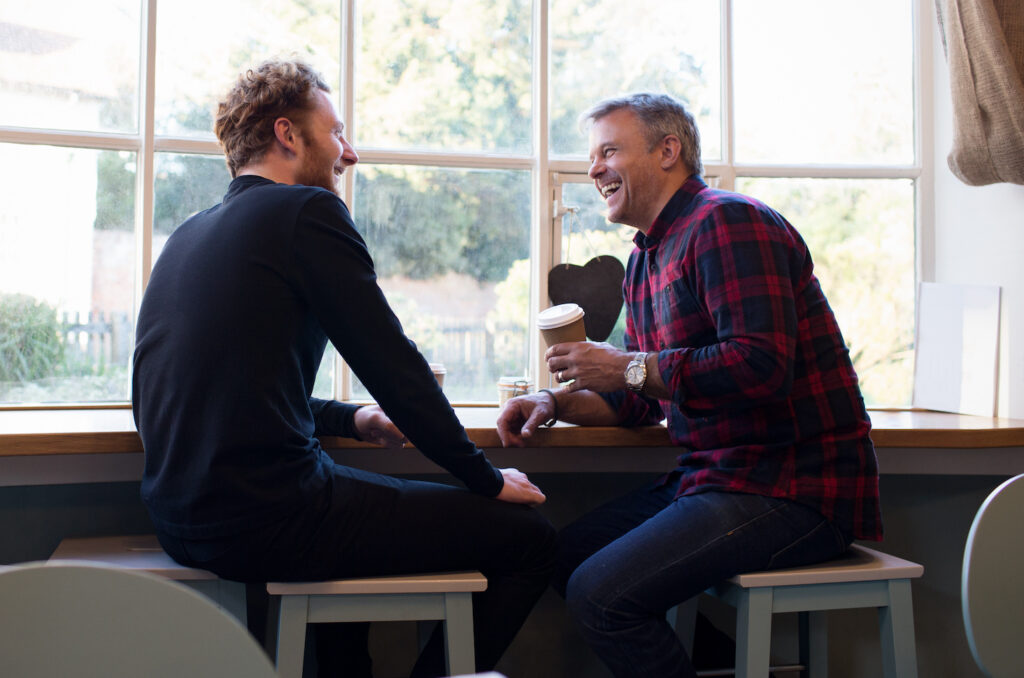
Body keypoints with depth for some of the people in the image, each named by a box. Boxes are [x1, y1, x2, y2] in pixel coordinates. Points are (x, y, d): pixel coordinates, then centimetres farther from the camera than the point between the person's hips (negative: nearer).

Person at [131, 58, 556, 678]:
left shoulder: (189, 234, 16)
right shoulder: (307, 211, -8)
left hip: (182, 519, 10)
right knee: (529, 536, -1)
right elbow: (395, 366, -11)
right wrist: (489, 480, 0)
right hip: (265, 521, -9)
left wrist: (349, 418, 21)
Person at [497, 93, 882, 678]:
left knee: (600, 592, -21)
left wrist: (627, 366, -18)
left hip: (794, 487, -10)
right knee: (566, 556, 11)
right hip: (715, 474, 10)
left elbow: (762, 365, -25)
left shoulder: (727, 222, -13)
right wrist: (556, 402, 4)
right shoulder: (646, 260, 17)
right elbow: (641, 398, 21)